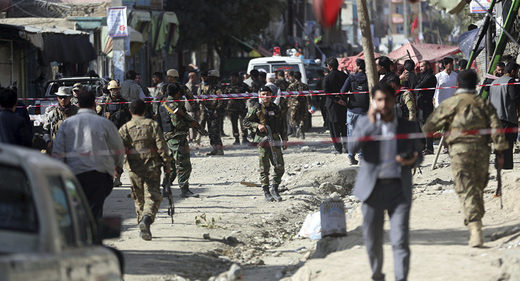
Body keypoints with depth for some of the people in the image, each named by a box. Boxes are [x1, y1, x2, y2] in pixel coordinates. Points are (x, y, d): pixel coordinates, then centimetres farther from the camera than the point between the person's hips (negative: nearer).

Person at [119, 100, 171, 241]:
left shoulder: (125, 128, 1)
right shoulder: (152, 125, 0)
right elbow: (161, 145, -3)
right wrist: (167, 163, 5)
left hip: (134, 169, 2)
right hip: (152, 166, -2)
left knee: (138, 198, 15)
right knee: (153, 196, -3)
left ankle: (142, 227, 17)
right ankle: (147, 219, -29)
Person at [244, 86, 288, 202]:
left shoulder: (275, 108, 13)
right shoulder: (256, 109, 1)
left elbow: (281, 126, 20)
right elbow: (246, 122, 3)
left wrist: (284, 139, 16)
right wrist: (257, 125, -12)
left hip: (275, 140, 3)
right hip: (262, 140, -3)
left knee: (280, 167, -3)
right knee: (264, 168, -3)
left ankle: (274, 189, 14)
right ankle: (266, 192, 5)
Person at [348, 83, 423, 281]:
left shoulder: (407, 127, 8)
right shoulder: (365, 123, 6)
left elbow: (418, 154, 16)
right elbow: (352, 147, -9)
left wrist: (411, 161, -7)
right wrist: (371, 123, -15)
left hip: (399, 189, -1)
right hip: (373, 189, 1)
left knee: (400, 241, -10)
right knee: (372, 240, 8)